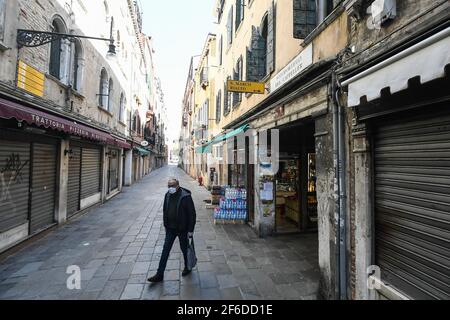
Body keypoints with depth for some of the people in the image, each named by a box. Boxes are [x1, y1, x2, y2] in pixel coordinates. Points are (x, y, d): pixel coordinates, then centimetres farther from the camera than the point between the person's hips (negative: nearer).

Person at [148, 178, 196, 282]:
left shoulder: (186, 197, -19)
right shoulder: (167, 195, 0)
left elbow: (192, 214, -16)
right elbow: (165, 211, 12)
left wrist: (190, 230, -15)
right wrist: (166, 225, 12)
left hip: (182, 229, -5)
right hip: (170, 229, 5)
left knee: (184, 249, 13)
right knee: (165, 250, 8)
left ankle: (187, 268, 38)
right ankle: (159, 274, 20)